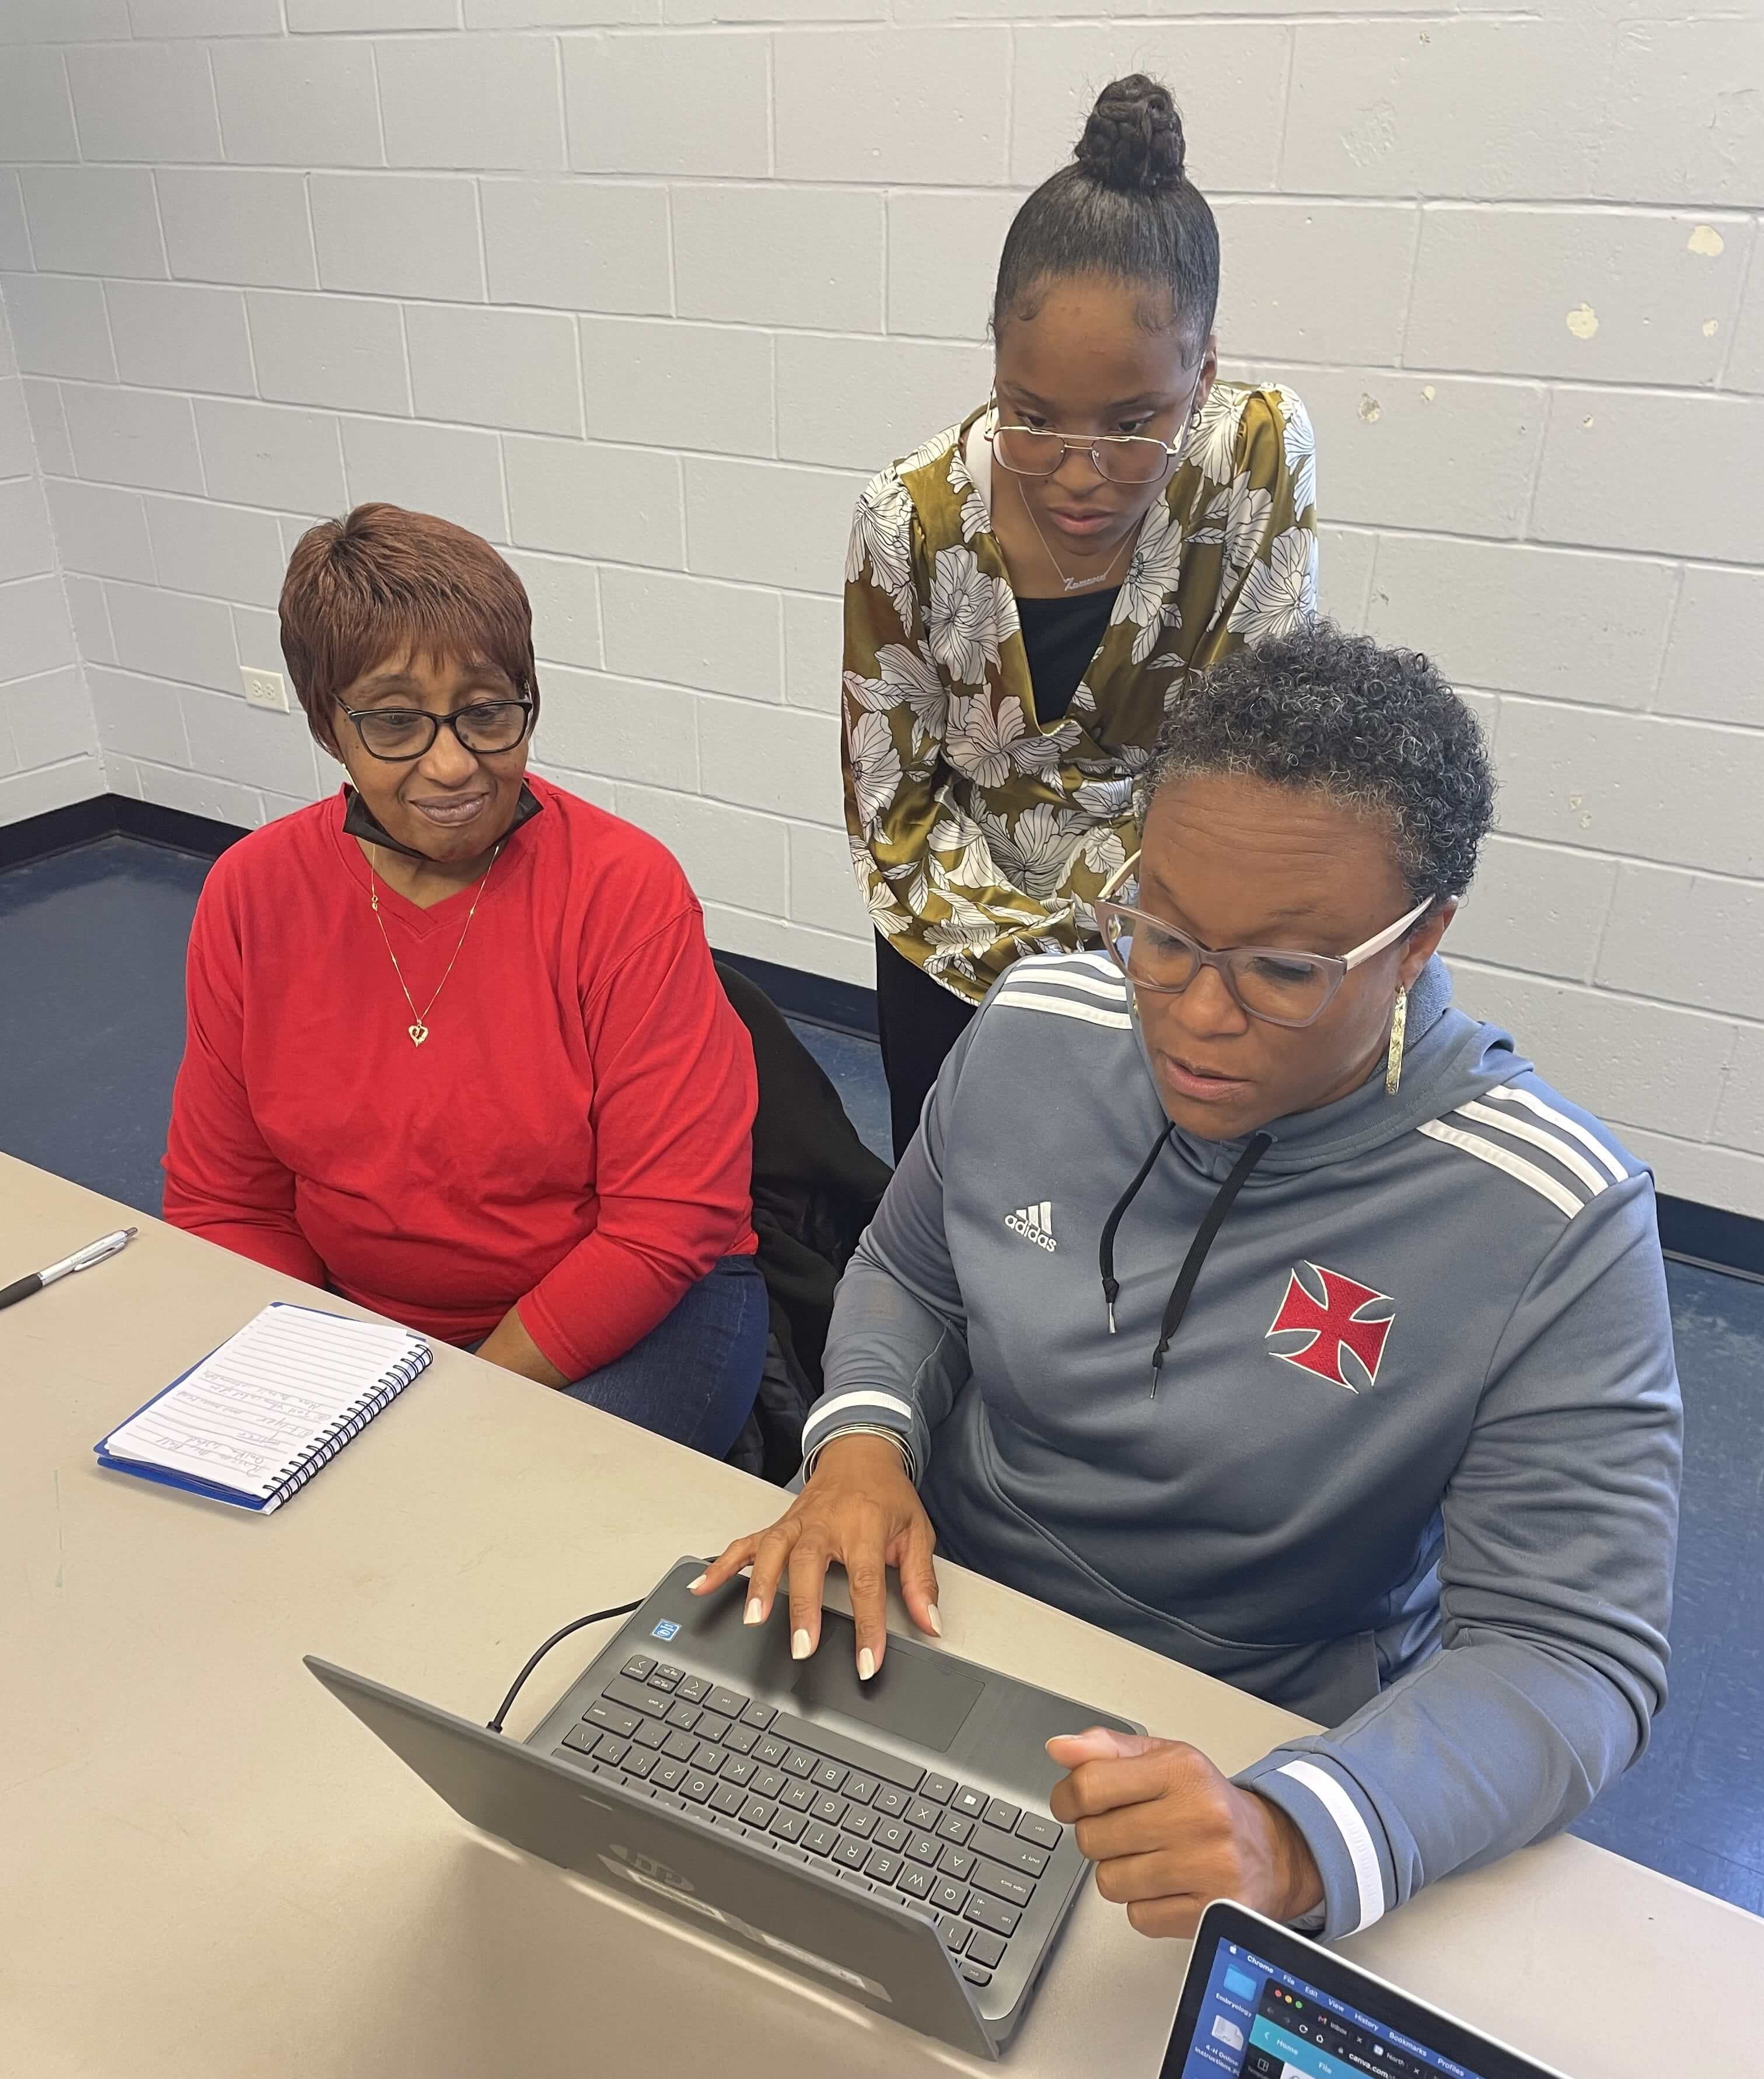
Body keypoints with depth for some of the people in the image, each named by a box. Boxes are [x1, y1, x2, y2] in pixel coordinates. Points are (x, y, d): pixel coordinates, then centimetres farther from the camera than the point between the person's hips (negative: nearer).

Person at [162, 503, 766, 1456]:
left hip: (628, 1325, -3)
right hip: (361, 1324, 4)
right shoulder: (251, 894, -3)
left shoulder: (628, 889, -15)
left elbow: (670, 1224, -15)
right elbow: (223, 1205, 4)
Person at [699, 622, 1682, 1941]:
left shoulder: (1555, 1227, -22)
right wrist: (863, 1438, -18)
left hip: (1242, 1754, -6)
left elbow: (1568, 1649, -20)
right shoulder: (1035, 1027, -13)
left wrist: (1291, 1843, -38)